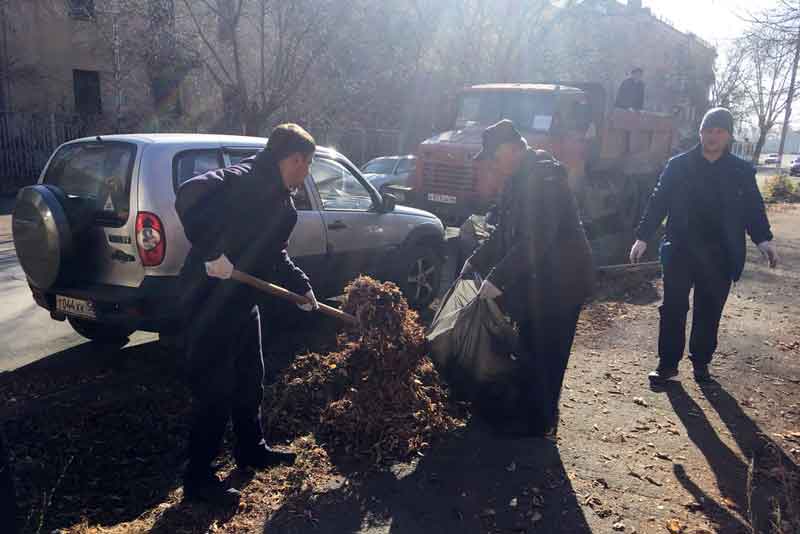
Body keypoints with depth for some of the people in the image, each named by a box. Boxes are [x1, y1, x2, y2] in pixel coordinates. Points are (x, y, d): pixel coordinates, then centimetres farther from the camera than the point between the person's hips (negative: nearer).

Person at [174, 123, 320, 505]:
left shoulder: (280, 200, 13)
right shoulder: (248, 179, -18)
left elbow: (273, 256, 22)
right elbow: (189, 195, -32)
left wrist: (301, 287, 20)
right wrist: (212, 252, -31)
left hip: (243, 298, 10)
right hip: (212, 297, -10)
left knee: (250, 378, 21)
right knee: (214, 387, 0)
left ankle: (251, 449, 40)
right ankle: (198, 477, 16)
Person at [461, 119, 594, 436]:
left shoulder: (543, 179, -21)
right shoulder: (520, 178, 12)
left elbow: (536, 241, -29)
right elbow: (505, 232, 20)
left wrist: (497, 279, -28)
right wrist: (476, 261, 17)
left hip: (559, 283, -10)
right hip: (538, 281, 10)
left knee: (544, 358, -2)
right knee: (530, 351, 18)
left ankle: (537, 428, 12)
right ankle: (540, 421, 33)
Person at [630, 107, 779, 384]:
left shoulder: (742, 171, 2)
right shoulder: (678, 165, -1)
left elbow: (754, 208, 4)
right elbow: (658, 202, -1)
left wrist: (763, 239, -12)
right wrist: (643, 237, -6)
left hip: (720, 256, 1)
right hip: (680, 251, -1)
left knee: (709, 312, 11)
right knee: (673, 309, 3)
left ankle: (701, 362, 28)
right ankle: (668, 363, 15)